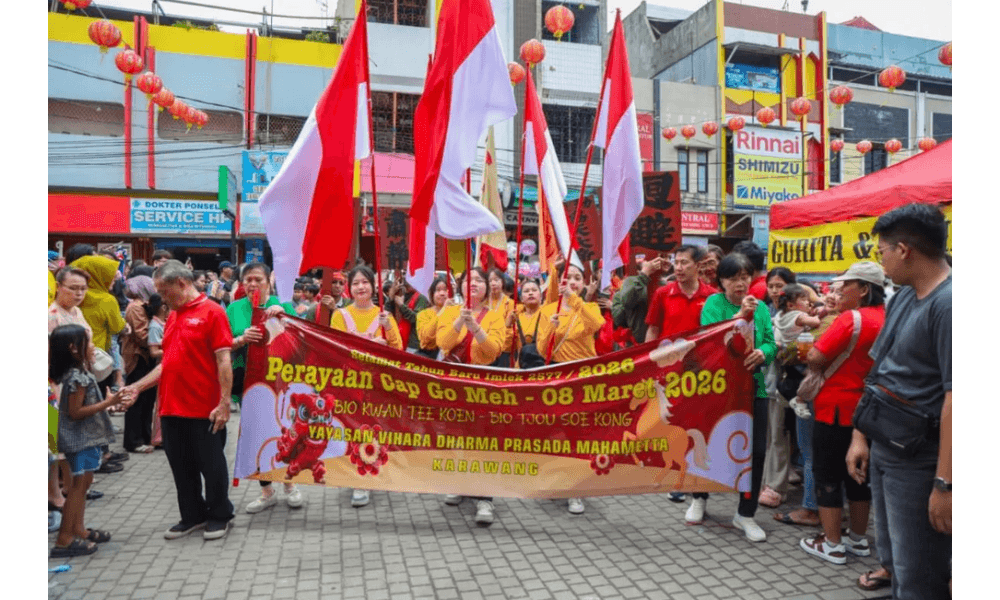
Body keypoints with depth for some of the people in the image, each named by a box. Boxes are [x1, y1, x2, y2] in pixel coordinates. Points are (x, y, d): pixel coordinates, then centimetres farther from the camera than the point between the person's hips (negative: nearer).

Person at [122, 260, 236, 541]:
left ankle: (220, 515, 24)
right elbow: (167, 363, 19)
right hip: (172, 408, 7)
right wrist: (137, 386, 12)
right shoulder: (172, 317, 14)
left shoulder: (212, 312, -9)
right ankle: (192, 516, 30)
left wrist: (224, 403, -18)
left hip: (204, 409, -7)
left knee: (211, 465, 7)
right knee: (181, 466, 15)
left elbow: (224, 360, -14)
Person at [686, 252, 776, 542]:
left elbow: (771, 342, 1)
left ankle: (745, 514, 19)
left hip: (753, 386, 3)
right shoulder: (714, 303, -4)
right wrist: (739, 316, -26)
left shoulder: (760, 307, 7)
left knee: (756, 450, 1)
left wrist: (763, 352, -21)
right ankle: (700, 498, 37)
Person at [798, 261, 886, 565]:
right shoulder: (885, 319, 5)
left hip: (837, 409, -8)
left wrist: (818, 370, -3)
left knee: (828, 475, 4)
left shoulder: (852, 319, -20)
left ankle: (832, 544, 11)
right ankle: (858, 539, 29)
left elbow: (815, 357, -24)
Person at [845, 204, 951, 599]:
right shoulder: (902, 298, 9)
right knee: (893, 561, 22)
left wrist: (944, 483, -24)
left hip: (920, 462, -9)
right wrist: (860, 436, 11)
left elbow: (955, 397, -25)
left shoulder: (947, 304, -21)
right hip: (883, 450, 9)